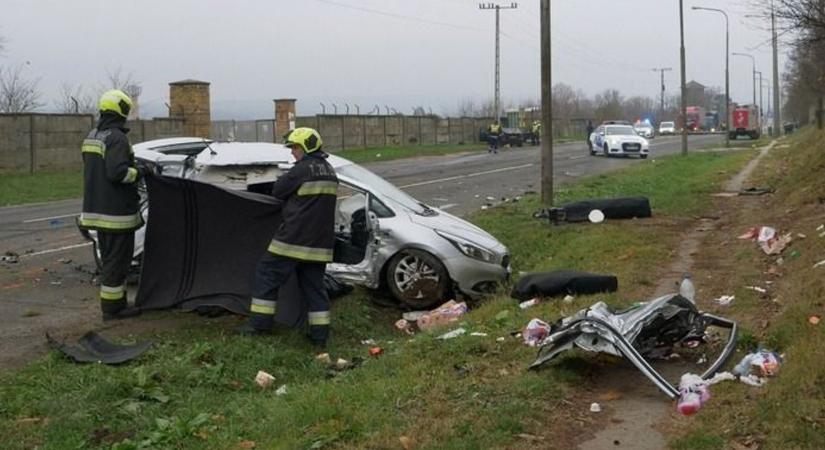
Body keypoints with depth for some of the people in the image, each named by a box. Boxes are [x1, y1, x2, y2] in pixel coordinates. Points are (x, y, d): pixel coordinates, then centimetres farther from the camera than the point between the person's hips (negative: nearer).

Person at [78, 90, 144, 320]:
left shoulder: (91, 136, 14)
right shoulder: (116, 138, -17)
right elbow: (117, 172, -26)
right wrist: (138, 172, -10)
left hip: (96, 209, 10)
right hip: (117, 211, -10)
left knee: (108, 258, 16)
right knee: (118, 259, -3)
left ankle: (116, 302, 23)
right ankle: (112, 307, 0)